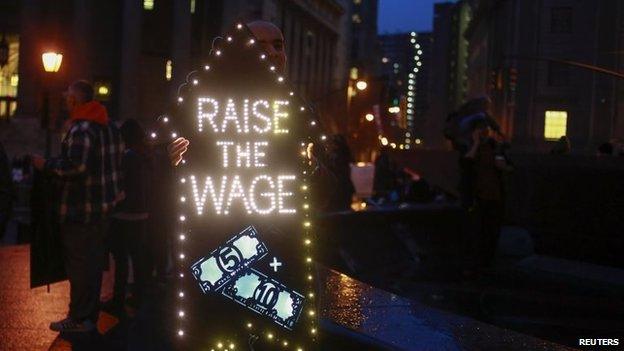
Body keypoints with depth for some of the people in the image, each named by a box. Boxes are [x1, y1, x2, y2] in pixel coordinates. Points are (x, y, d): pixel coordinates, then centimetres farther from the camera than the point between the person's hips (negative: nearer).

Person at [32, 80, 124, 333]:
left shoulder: (81, 129, -17)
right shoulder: (109, 127, 12)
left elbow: (76, 167, -28)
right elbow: (116, 160, 18)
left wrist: (46, 165, -14)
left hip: (81, 209, -9)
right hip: (104, 205, 9)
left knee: (78, 264, -2)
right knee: (94, 261, 15)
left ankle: (79, 319, 5)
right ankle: (91, 316, 24)